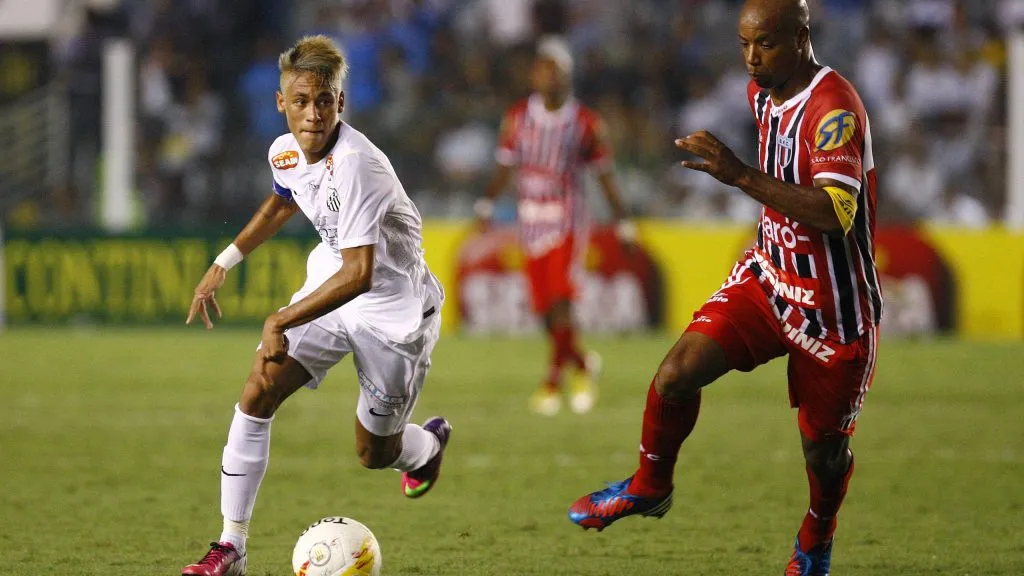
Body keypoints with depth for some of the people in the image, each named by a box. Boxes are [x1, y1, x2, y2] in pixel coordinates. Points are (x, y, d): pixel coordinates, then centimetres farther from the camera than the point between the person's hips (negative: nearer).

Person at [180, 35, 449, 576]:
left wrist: (281, 321, -35)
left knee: (375, 453, 7)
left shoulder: (355, 165, -34)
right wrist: (225, 262, 17)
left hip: (393, 309, -6)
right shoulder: (285, 151, -8)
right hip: (329, 288, 6)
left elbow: (358, 274, -38)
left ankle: (429, 443, 46)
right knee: (256, 394, -13)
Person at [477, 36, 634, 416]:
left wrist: (623, 223, 5)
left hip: (568, 224, -3)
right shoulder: (518, 117, 4)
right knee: (546, 312, 6)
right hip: (531, 224, 3)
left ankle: (554, 380, -11)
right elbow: (505, 167, 9)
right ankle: (583, 366, 27)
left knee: (561, 304, -18)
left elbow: (605, 175, 4)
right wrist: (487, 204, -3)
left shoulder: (585, 123, -3)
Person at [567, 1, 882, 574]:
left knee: (824, 447, 7)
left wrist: (742, 176, -40)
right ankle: (649, 486, 13)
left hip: (833, 306, -6)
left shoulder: (834, 109, -25)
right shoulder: (763, 92, 3)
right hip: (769, 275, 6)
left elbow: (835, 213, -38)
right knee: (678, 372, -12)